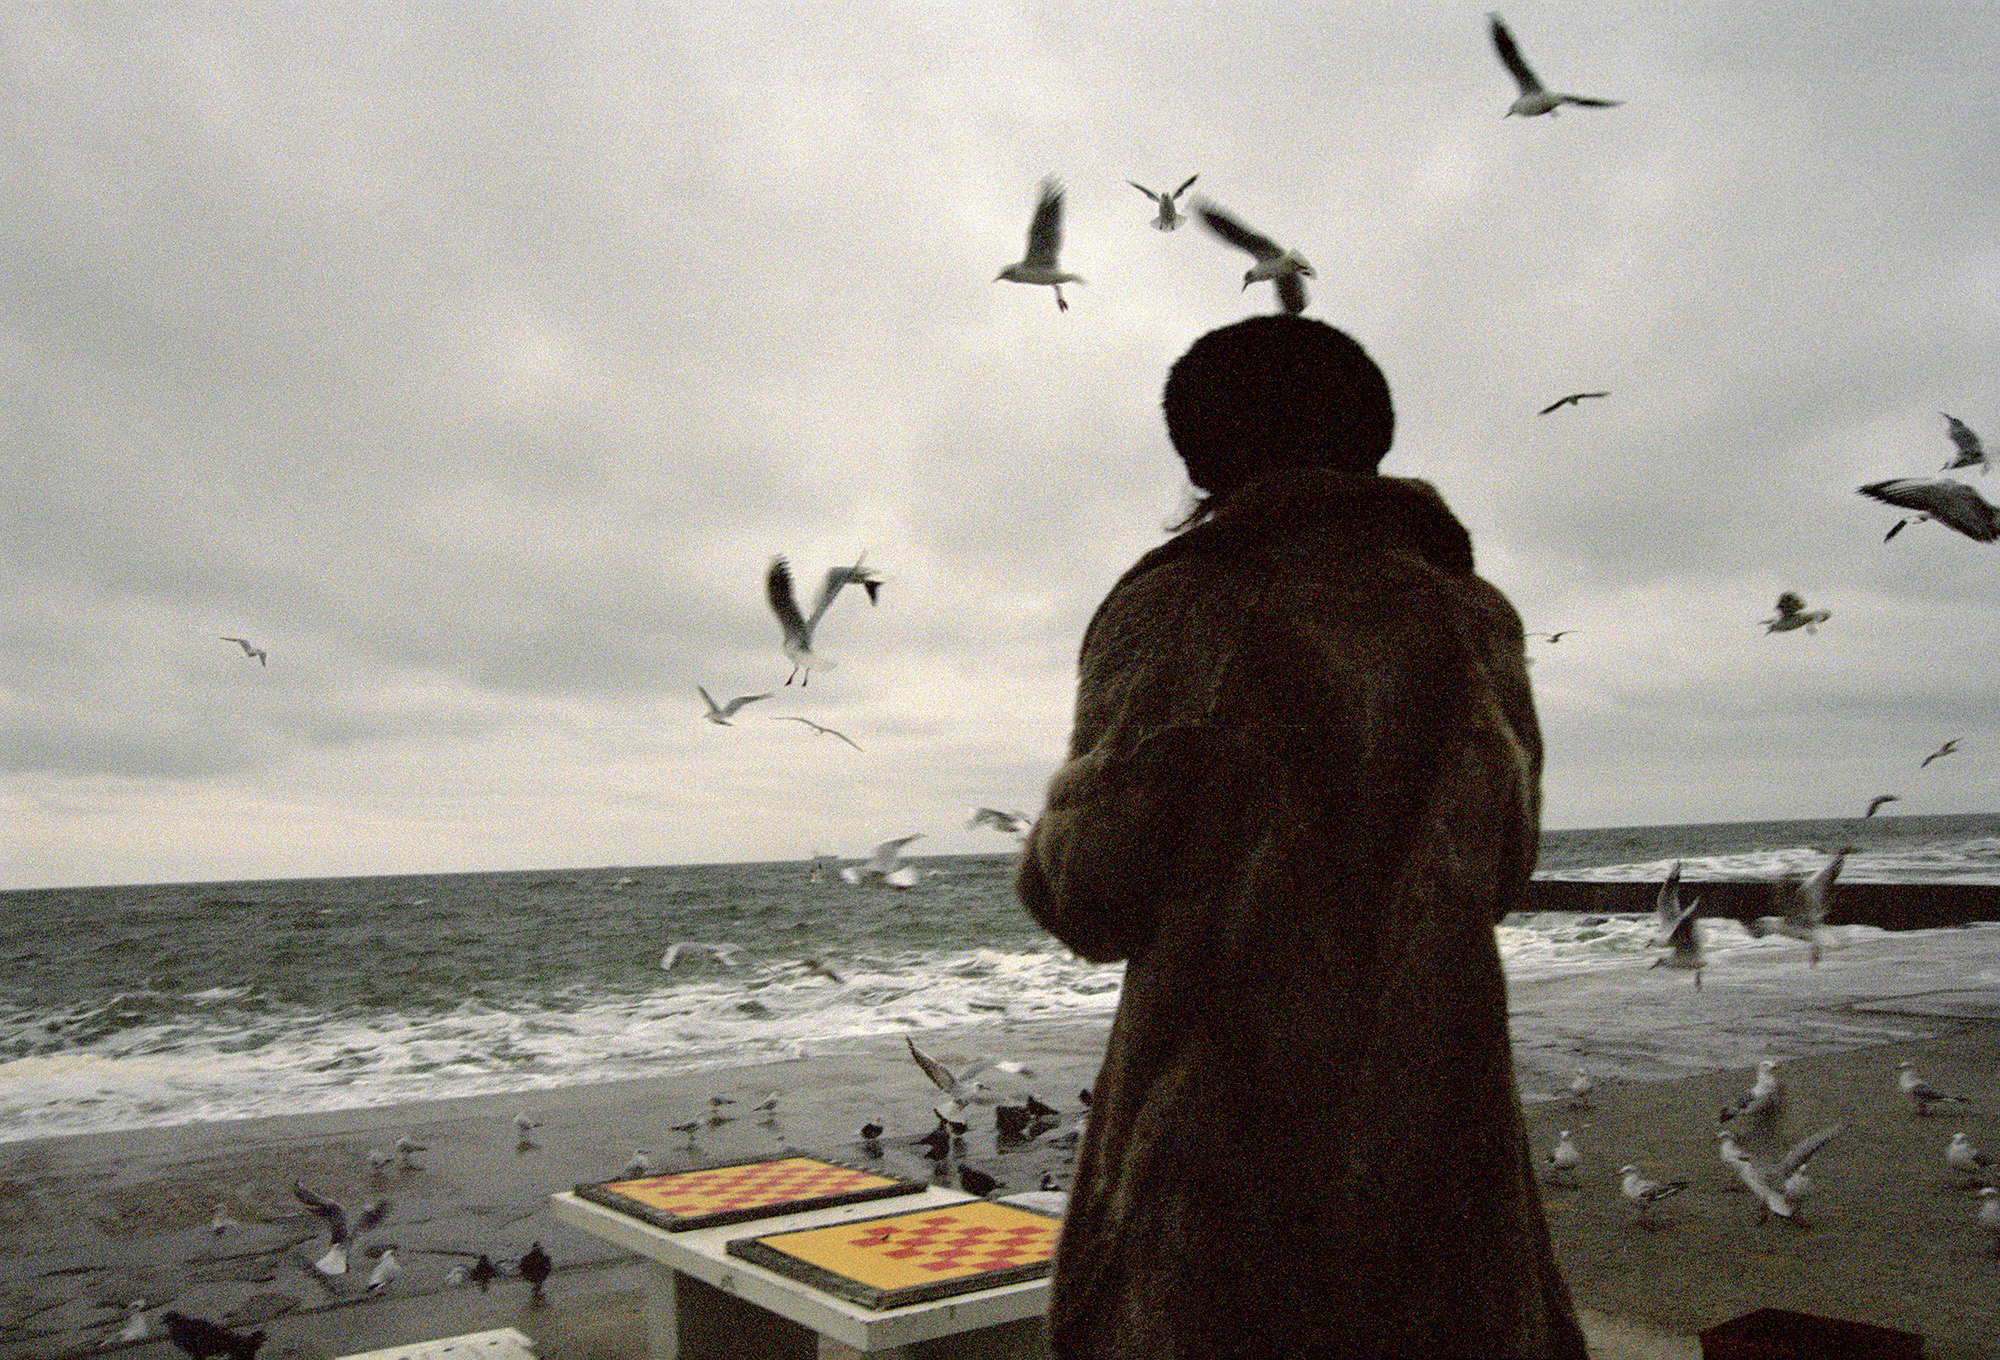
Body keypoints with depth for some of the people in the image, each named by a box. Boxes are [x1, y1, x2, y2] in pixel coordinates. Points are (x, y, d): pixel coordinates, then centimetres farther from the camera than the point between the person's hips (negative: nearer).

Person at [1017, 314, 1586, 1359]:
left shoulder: (1173, 609, -8)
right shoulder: (1472, 618, 6)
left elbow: (1091, 892, -11)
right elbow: (1499, 871, 13)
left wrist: (1048, 840, 11)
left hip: (1223, 1104, -4)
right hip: (1435, 1108, 5)